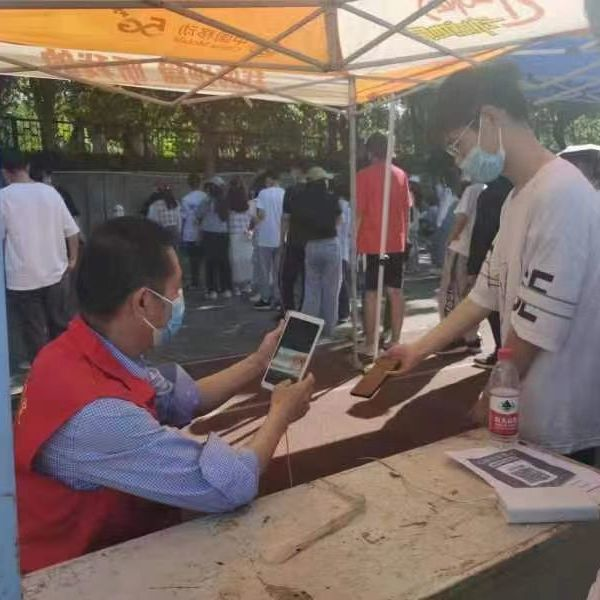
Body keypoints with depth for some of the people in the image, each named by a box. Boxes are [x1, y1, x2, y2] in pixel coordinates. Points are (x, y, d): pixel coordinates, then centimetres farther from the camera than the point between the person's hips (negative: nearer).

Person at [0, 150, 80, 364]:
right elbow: (72, 231, 2)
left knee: (35, 335, 7)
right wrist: (73, 259, 15)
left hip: (22, 279, -4)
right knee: (62, 327, 18)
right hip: (56, 273, 4)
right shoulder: (50, 191, 1)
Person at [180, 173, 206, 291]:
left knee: (192, 259, 6)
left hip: (190, 234, -2)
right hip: (203, 234, 3)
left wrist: (181, 235, 1)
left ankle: (194, 282, 7)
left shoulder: (186, 199, -10)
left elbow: (183, 218, -8)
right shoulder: (205, 197, -4)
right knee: (201, 258, 13)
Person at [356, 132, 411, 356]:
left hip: (372, 243, -4)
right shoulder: (401, 174, 7)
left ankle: (371, 344, 1)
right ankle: (395, 340, 13)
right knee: (395, 291, 8)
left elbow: (359, 212, -10)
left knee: (371, 293, -1)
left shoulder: (364, 175, -7)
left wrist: (355, 241, -4)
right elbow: (406, 209, 10)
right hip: (396, 242, 5)